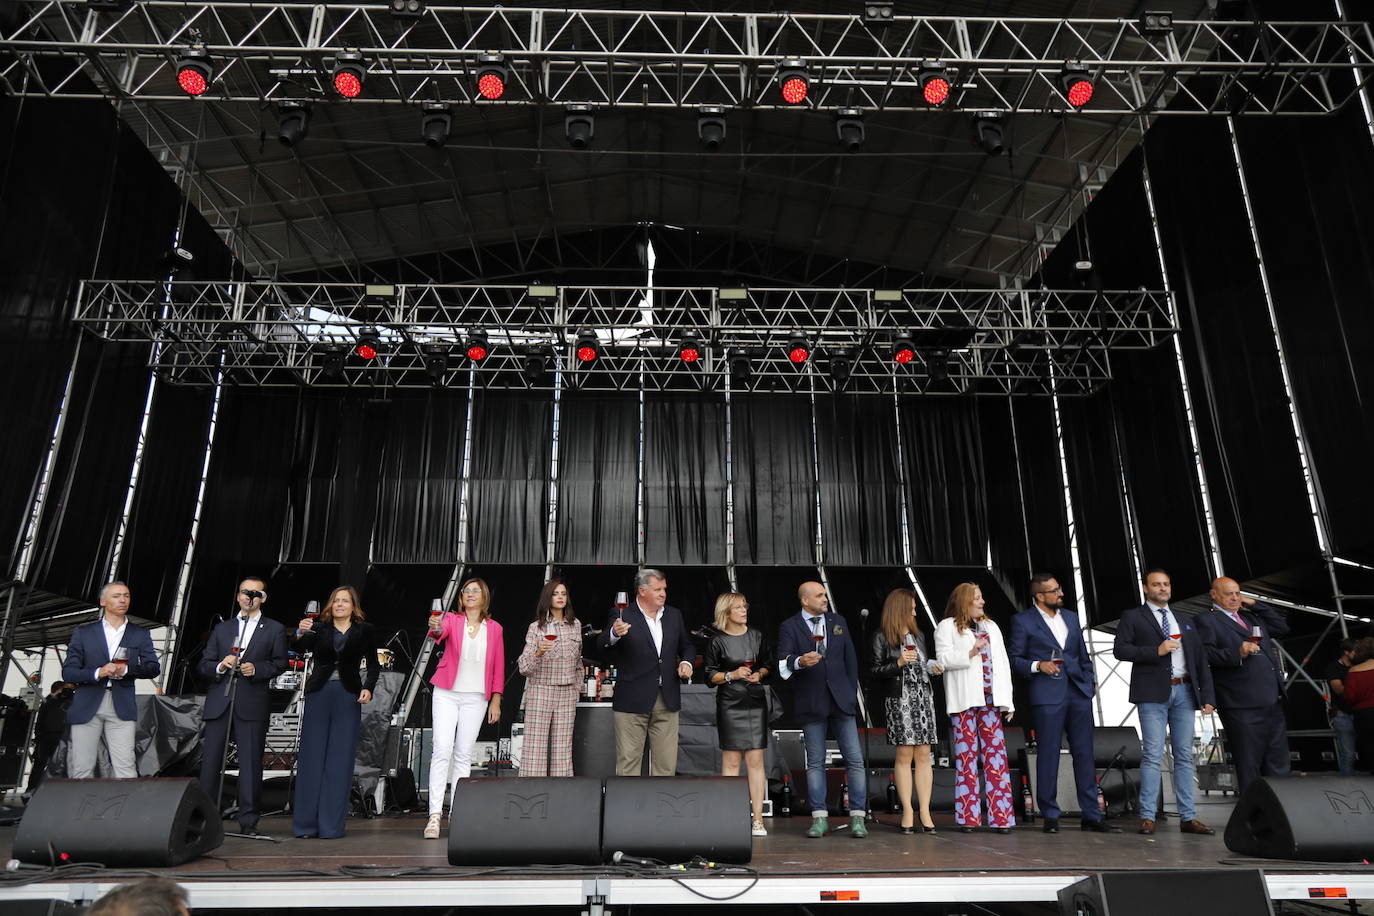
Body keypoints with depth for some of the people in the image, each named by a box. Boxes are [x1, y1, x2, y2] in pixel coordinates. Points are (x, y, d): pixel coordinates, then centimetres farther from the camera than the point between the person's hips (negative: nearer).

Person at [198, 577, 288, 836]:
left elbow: (280, 664, 6)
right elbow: (204, 665, 14)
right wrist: (220, 666, -7)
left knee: (251, 762, -2)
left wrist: (256, 669, -11)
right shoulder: (222, 628, 19)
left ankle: (249, 821, 5)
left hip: (252, 704, -2)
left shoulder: (274, 629, 10)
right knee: (210, 761, 2)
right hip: (219, 703, 3)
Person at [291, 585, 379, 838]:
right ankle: (305, 823, 12)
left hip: (348, 696, -1)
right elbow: (299, 648, -3)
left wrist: (368, 688, -7)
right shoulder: (319, 628, 9)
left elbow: (373, 665, 8)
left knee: (340, 760, 0)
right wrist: (300, 634, -24)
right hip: (319, 693, 1)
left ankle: (332, 825, 5)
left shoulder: (365, 630, 7)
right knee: (311, 756, 3)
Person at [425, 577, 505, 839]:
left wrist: (496, 700, 1)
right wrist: (435, 629, -45)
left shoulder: (494, 629, 6)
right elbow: (440, 633, -21)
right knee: (442, 749, -11)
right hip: (447, 693, -2)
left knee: (464, 754, 5)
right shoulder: (452, 620, 2)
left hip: (476, 697, 2)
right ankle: (434, 815, -11)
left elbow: (498, 668, 7)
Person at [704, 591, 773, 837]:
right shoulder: (717, 641, -1)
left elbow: (768, 664, 18)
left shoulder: (757, 636, 9)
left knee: (755, 759, 0)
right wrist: (732, 675, -12)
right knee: (731, 760, -1)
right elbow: (710, 676, 2)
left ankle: (757, 819, 3)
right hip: (730, 704, -2)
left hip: (756, 702, 3)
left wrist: (760, 674, -2)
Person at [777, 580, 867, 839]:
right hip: (811, 704, -3)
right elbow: (783, 662, -12)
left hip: (841, 701, 3)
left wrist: (852, 692, 9)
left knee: (855, 759, -1)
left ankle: (857, 818, 6)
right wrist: (799, 662, -33)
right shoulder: (789, 627, 1)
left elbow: (850, 659, 15)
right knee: (815, 762, 3)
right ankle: (820, 818, 11)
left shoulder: (838, 622, 14)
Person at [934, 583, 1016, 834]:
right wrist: (970, 652, -18)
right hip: (964, 700, -4)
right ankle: (968, 817, 2)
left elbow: (1003, 664, 17)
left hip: (990, 699, 4)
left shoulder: (991, 627, 22)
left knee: (996, 753, -3)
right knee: (967, 756, -3)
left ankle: (1001, 816, -1)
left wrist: (1006, 700, 9)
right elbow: (943, 659, -5)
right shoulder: (947, 627, 6)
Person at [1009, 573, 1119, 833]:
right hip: (1047, 694, -5)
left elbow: (1083, 655, 20)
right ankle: (1050, 816, 8)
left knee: (1084, 753, 5)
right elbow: (1015, 659, 0)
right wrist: (1038, 665, -15)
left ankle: (1092, 815, 12)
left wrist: (1090, 681, 10)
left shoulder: (1070, 617, 16)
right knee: (1048, 754, -1)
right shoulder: (1023, 621, 0)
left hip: (1078, 692, 5)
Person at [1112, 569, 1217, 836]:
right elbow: (1120, 649, -5)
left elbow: (1201, 661, 16)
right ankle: (1148, 817, -4)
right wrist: (1156, 651, -15)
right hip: (1153, 694, -5)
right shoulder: (1133, 616, 6)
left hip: (1184, 692, 5)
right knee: (1152, 755, -7)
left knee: (1185, 756, 6)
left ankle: (1188, 818, 11)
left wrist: (1208, 697, 7)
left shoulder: (1185, 622, 20)